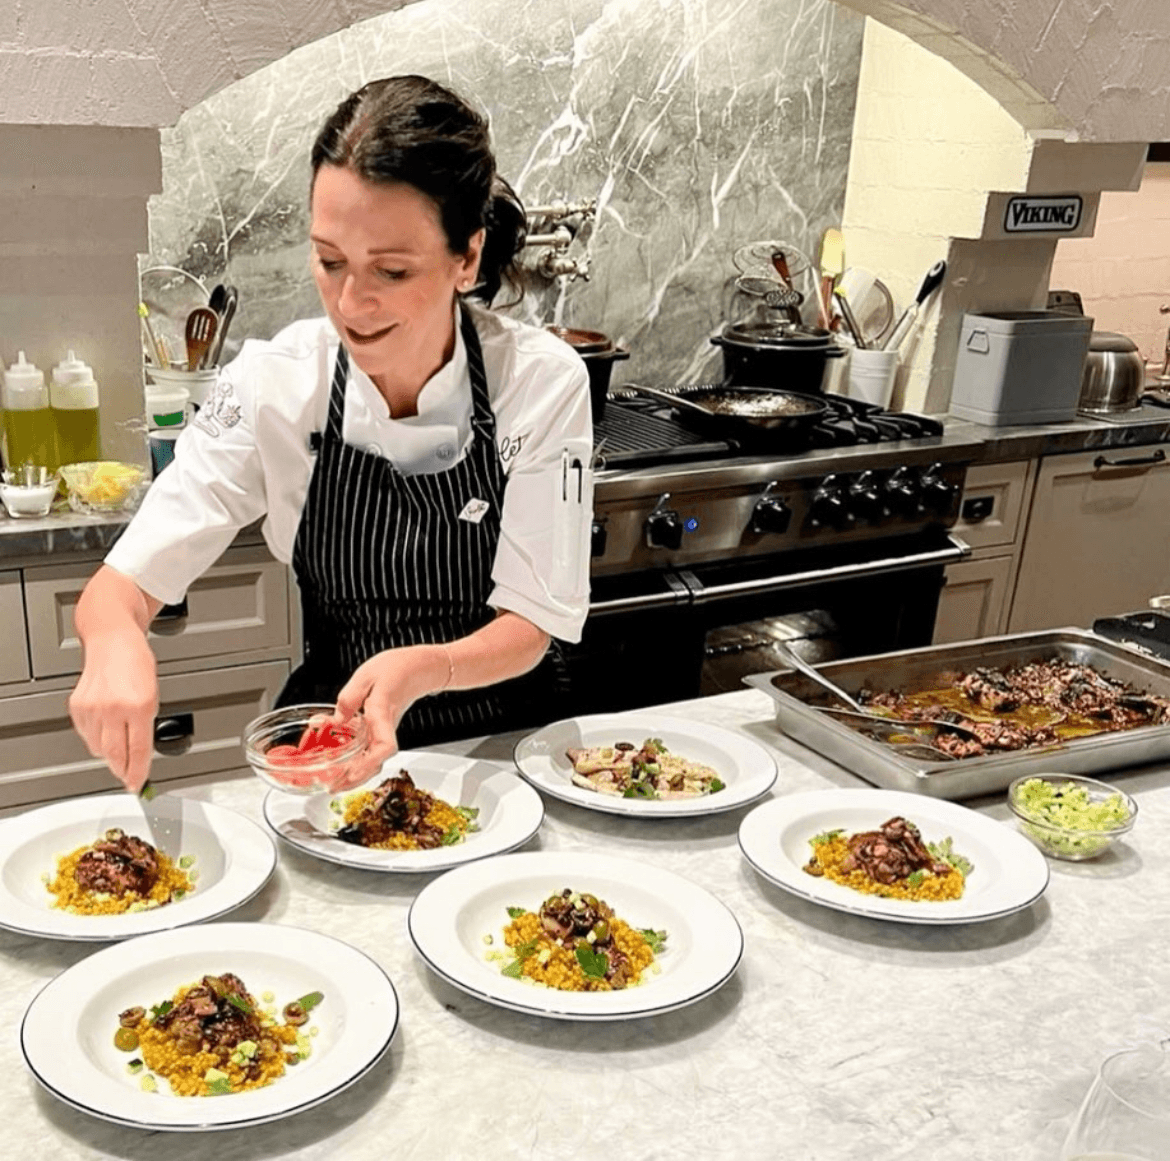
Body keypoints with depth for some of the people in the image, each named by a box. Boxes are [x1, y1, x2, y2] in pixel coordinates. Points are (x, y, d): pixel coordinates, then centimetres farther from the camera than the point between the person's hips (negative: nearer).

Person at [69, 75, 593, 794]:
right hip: (332, 732, 1)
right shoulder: (274, 385, -13)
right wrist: (114, 640, -36)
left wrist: (423, 669, -34)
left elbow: (532, 622, -13)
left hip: (508, 740, 0)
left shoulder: (543, 381, -16)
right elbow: (124, 586, -12)